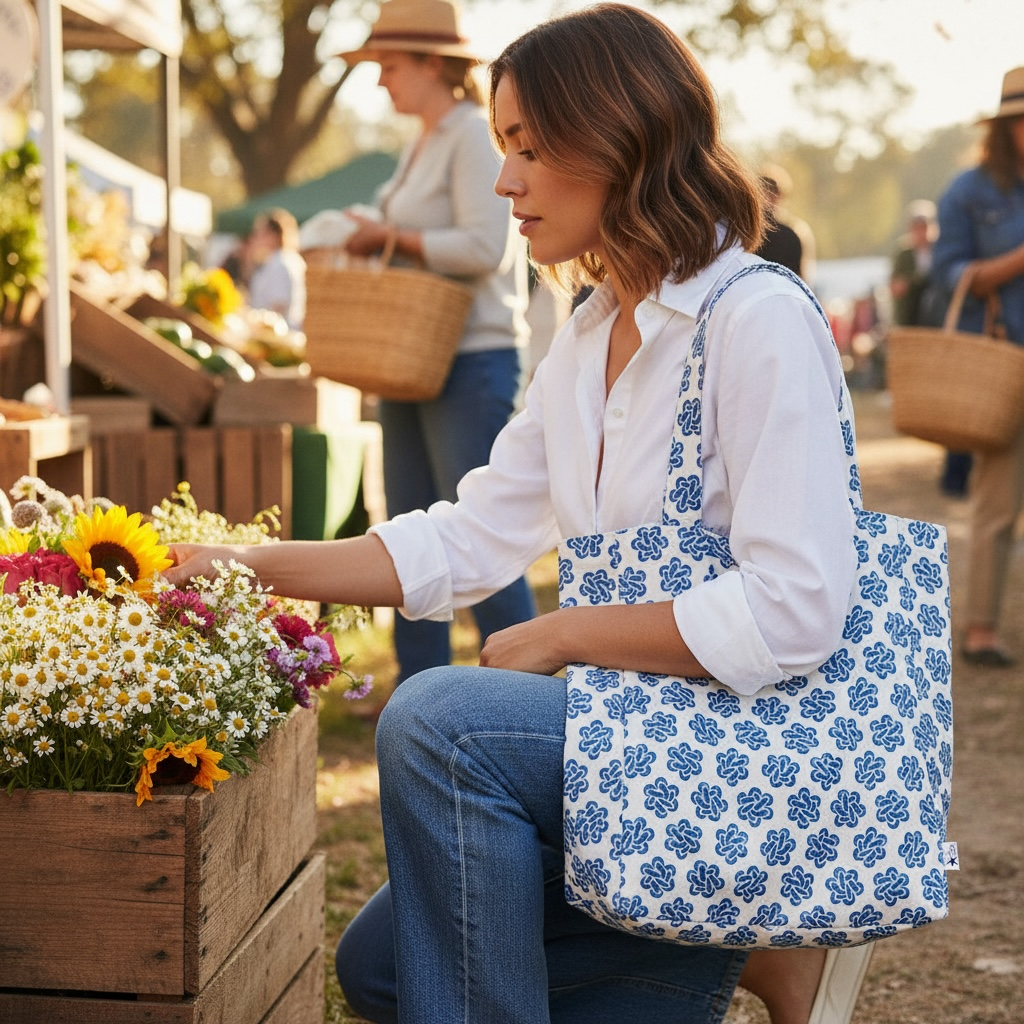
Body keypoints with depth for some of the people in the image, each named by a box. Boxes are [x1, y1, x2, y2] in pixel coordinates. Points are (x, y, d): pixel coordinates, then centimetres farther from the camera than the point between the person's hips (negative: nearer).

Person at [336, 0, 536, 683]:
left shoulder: (475, 137, -10)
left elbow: (484, 246, -20)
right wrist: (375, 242, 8)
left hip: (471, 362, -10)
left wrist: (392, 237, -11)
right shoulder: (424, 146, 18)